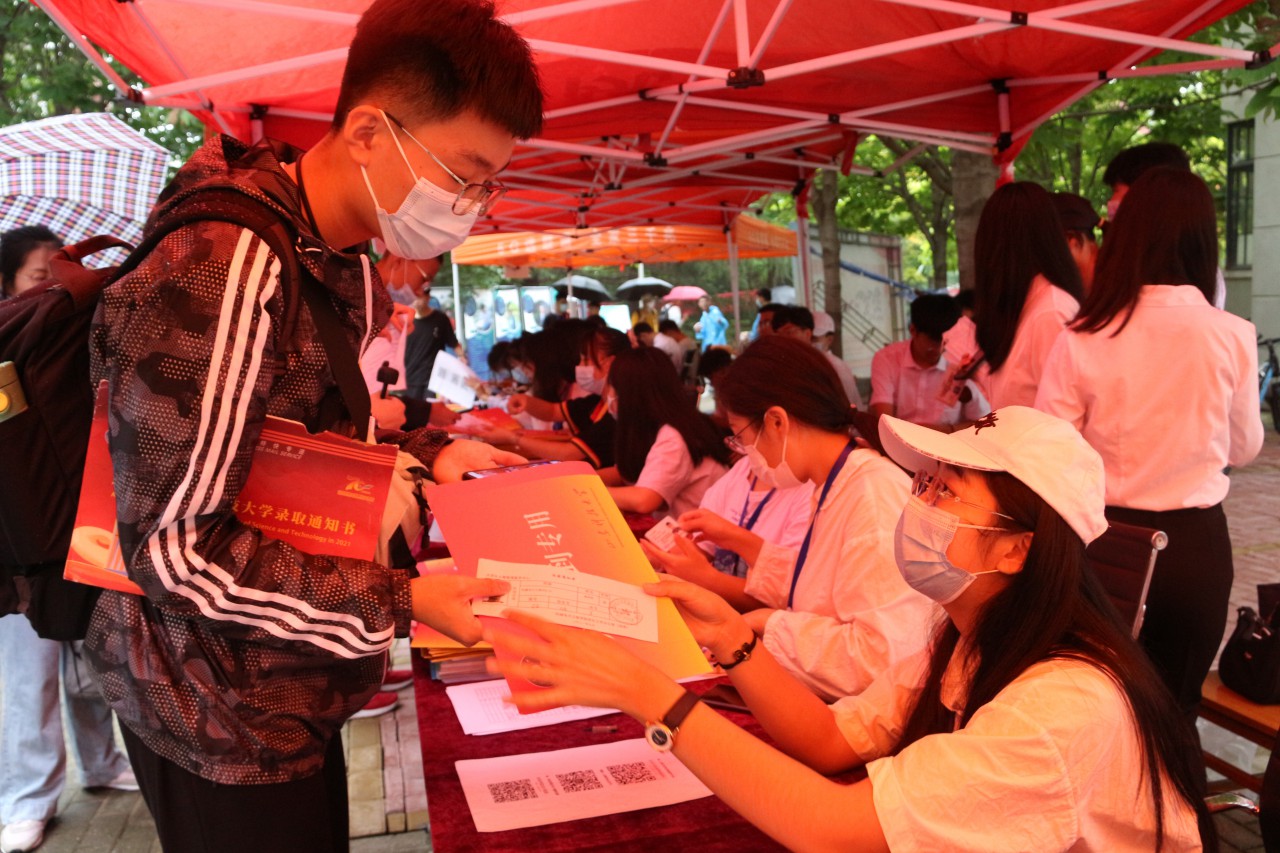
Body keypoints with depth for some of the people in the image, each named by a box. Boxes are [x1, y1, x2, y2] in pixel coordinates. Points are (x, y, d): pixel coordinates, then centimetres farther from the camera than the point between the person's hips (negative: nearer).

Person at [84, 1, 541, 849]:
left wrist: (427, 453, -2)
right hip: (219, 714, -8)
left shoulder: (347, 263, 3)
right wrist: (401, 603, -25)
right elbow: (174, 547, -25)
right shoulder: (224, 268, -26)